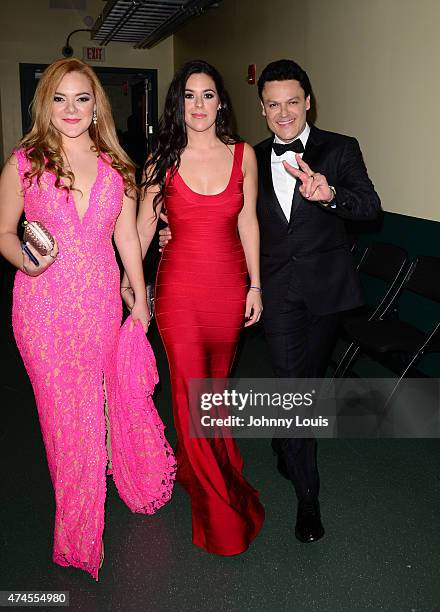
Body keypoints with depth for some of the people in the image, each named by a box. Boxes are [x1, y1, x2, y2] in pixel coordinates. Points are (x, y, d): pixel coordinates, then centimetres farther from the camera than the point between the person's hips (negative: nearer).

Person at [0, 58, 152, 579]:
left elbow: (126, 236, 9)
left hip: (101, 300, 3)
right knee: (63, 412, 5)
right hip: (44, 303, -2)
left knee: (100, 402, 13)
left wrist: (139, 296, 10)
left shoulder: (115, 165, 5)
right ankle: (76, 535, 26)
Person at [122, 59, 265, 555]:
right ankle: (219, 506, 19)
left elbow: (247, 222, 4)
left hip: (229, 285, 2)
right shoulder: (163, 158, -1)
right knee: (191, 391, 1)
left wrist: (255, 285, 4)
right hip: (180, 286, -1)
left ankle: (197, 463, 44)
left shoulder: (243, 154, 2)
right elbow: (144, 223, 6)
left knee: (217, 379, 16)